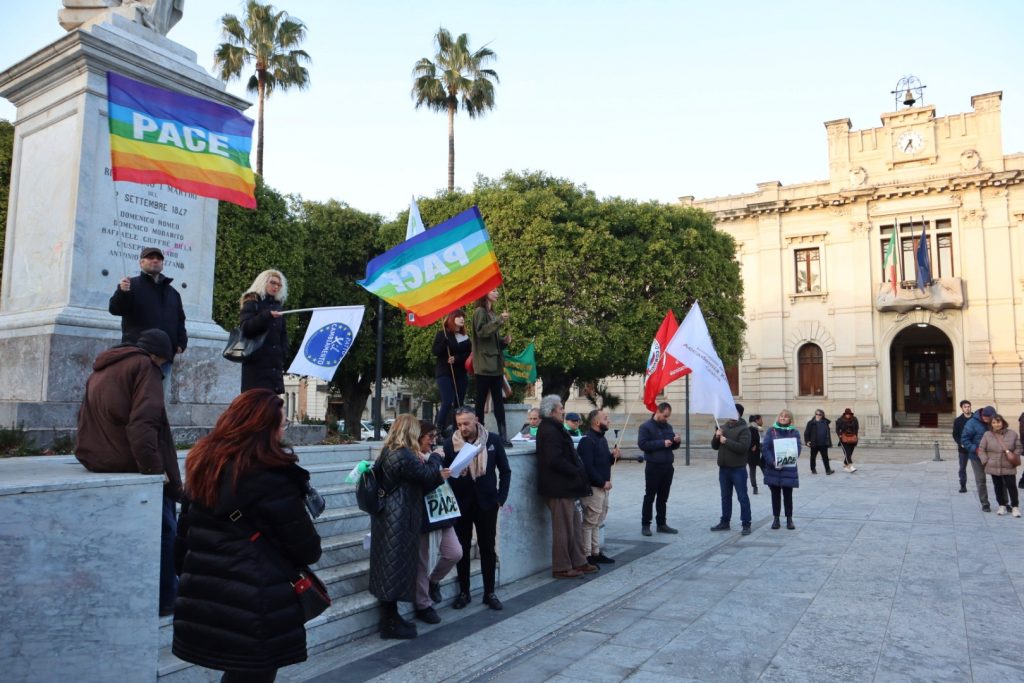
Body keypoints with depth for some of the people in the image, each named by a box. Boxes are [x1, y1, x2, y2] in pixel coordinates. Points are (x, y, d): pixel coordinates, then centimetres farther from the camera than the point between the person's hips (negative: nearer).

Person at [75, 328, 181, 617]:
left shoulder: (99, 370, 19)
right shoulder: (143, 366, -8)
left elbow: (86, 419, 23)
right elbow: (143, 422, -20)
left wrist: (93, 455, 24)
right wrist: (154, 467, -19)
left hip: (101, 462, 9)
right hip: (132, 465, -9)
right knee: (163, 530, 1)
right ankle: (165, 600, 4)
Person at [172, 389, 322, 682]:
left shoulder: (202, 465, 5)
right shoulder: (272, 478, -17)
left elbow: (185, 531, 14)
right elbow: (308, 550, -10)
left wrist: (189, 573, 24)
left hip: (203, 597, 8)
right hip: (256, 603, -7)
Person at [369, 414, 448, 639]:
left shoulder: (387, 452, 10)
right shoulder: (404, 455, -21)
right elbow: (426, 476, -11)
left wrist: (436, 475, 10)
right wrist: (436, 459, 7)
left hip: (387, 518, 10)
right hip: (399, 520, -10)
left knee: (389, 566, 16)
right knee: (396, 566, 0)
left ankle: (390, 617, 27)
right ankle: (390, 624, 10)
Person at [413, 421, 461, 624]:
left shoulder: (432, 457, 10)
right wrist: (434, 459, -23)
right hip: (423, 516, -7)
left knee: (455, 553, 5)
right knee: (423, 562, 6)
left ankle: (433, 580, 31)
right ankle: (423, 606, 21)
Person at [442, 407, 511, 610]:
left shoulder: (492, 440, -4)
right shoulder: (450, 443, -5)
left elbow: (505, 470, 4)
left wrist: (501, 497, -2)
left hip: (486, 502, 0)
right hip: (460, 503, 0)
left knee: (488, 548, 8)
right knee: (462, 549, 9)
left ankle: (489, 592, 20)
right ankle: (464, 592, 23)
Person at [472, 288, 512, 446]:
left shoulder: (493, 313, 19)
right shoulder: (480, 311, -4)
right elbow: (481, 332, -17)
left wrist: (505, 340, 4)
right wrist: (499, 320, -21)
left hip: (496, 363, 8)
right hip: (484, 364, -8)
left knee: (499, 401, 3)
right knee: (481, 400, -3)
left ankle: (503, 435, 2)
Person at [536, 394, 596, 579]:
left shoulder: (552, 428, 15)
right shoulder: (550, 431, -18)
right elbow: (555, 460, -26)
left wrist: (577, 471, 9)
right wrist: (576, 472, -16)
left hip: (563, 486, 11)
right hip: (559, 487, -11)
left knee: (575, 522, 16)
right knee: (563, 527, -1)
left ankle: (578, 562, 25)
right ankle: (561, 568, 9)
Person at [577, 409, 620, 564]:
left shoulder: (602, 439, 14)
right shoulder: (587, 440, -16)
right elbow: (587, 467, -22)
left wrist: (615, 456, 2)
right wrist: (602, 483, -18)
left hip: (604, 487, 10)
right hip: (593, 487, -10)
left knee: (597, 522, 16)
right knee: (590, 522, -4)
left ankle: (596, 553, 24)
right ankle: (586, 556, 2)